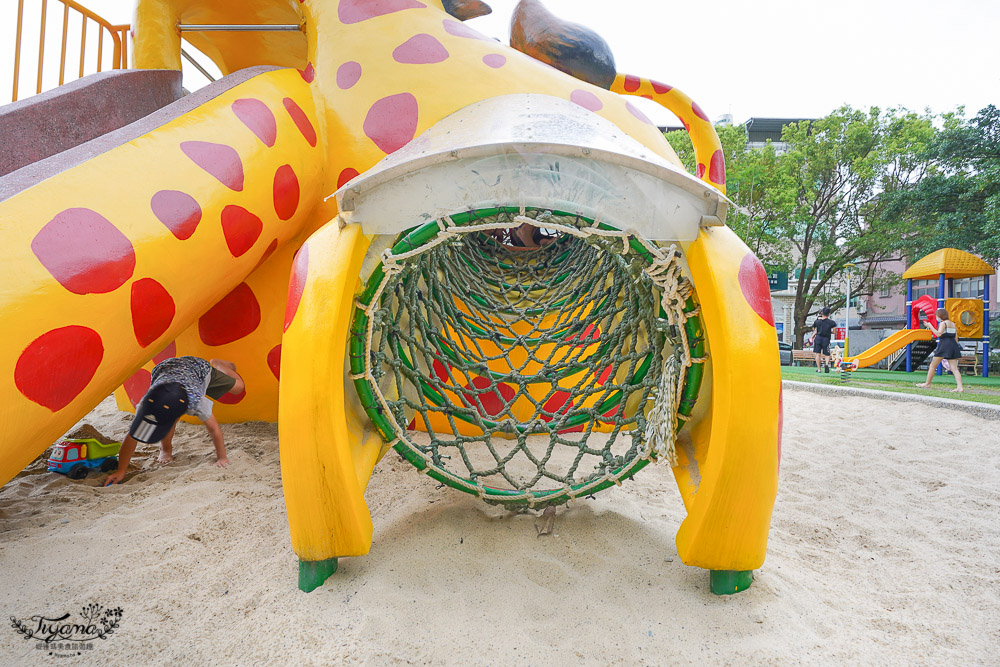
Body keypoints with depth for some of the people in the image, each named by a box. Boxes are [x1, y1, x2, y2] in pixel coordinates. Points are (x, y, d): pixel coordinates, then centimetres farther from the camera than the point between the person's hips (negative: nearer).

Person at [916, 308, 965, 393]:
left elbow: (939, 333, -18)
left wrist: (930, 326, -11)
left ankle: (927, 384, 13)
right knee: (954, 368, 0)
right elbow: (956, 338, 19)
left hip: (944, 345, -7)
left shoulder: (943, 323, -4)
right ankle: (960, 387, -11)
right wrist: (955, 349, 24)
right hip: (953, 346, 7)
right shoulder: (953, 324, 19)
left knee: (933, 366, 6)